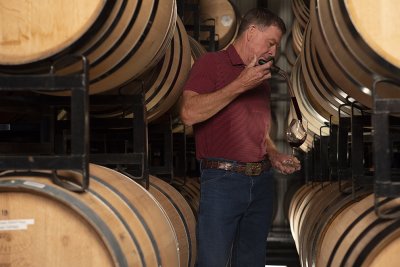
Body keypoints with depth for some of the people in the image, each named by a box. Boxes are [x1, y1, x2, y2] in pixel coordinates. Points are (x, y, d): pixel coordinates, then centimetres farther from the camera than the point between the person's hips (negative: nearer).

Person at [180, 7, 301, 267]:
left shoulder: (262, 79, 18)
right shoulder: (211, 63, -2)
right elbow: (189, 113, -18)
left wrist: (274, 156, 6)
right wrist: (240, 85, -16)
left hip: (262, 181, 7)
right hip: (223, 180, -7)